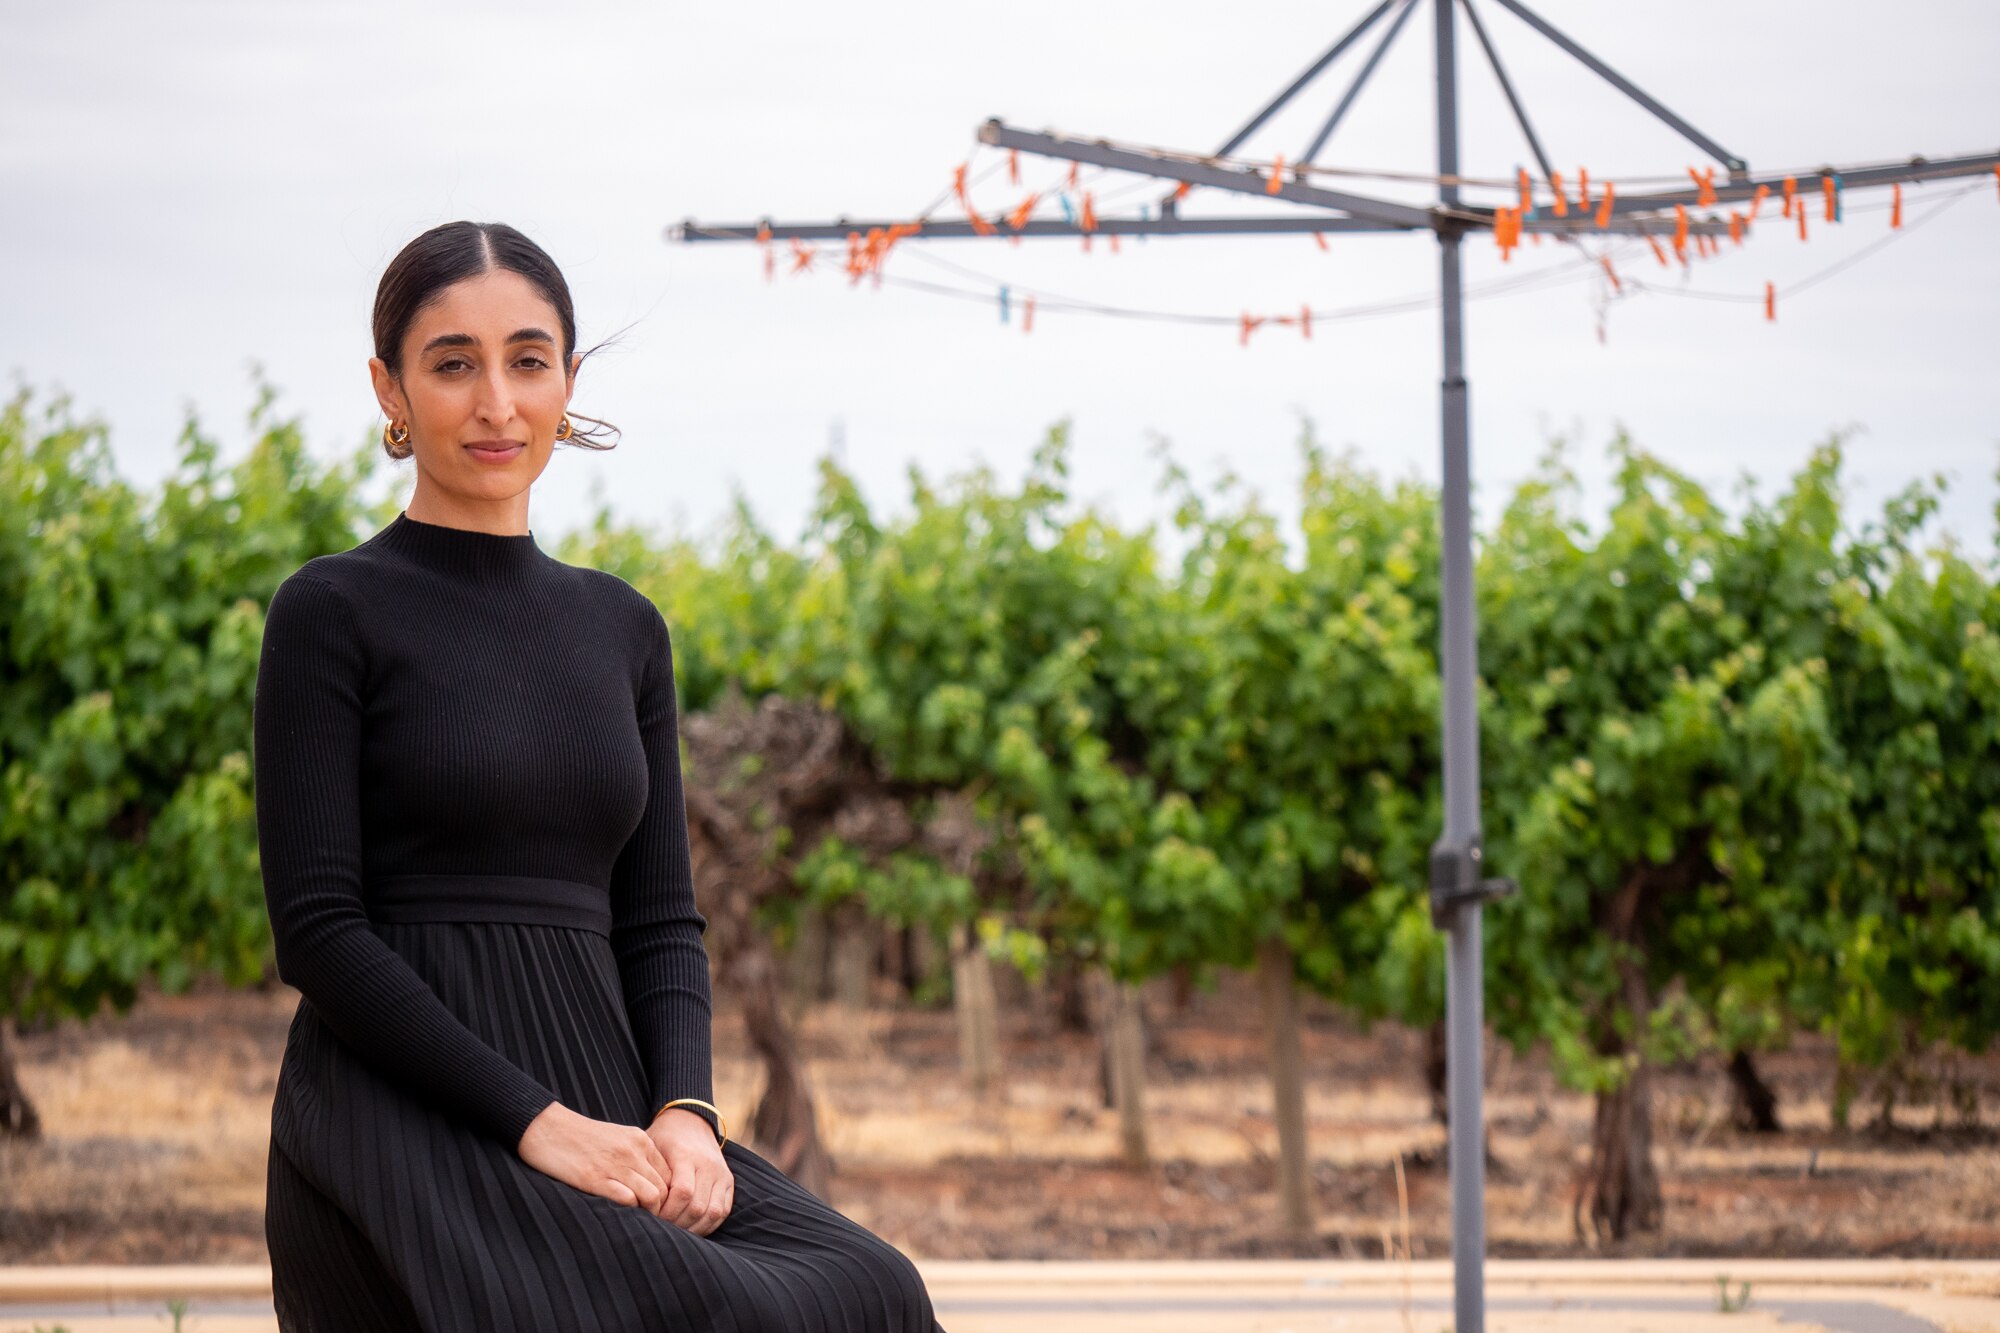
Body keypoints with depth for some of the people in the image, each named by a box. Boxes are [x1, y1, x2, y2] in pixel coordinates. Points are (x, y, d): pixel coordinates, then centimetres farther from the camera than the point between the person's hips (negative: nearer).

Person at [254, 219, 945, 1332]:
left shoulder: (623, 627, 17)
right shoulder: (333, 612, 0)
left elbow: (660, 916, 15)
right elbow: (317, 928, -8)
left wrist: (683, 1112, -6)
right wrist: (537, 1121, -16)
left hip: (601, 1105, 5)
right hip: (408, 1113, -5)